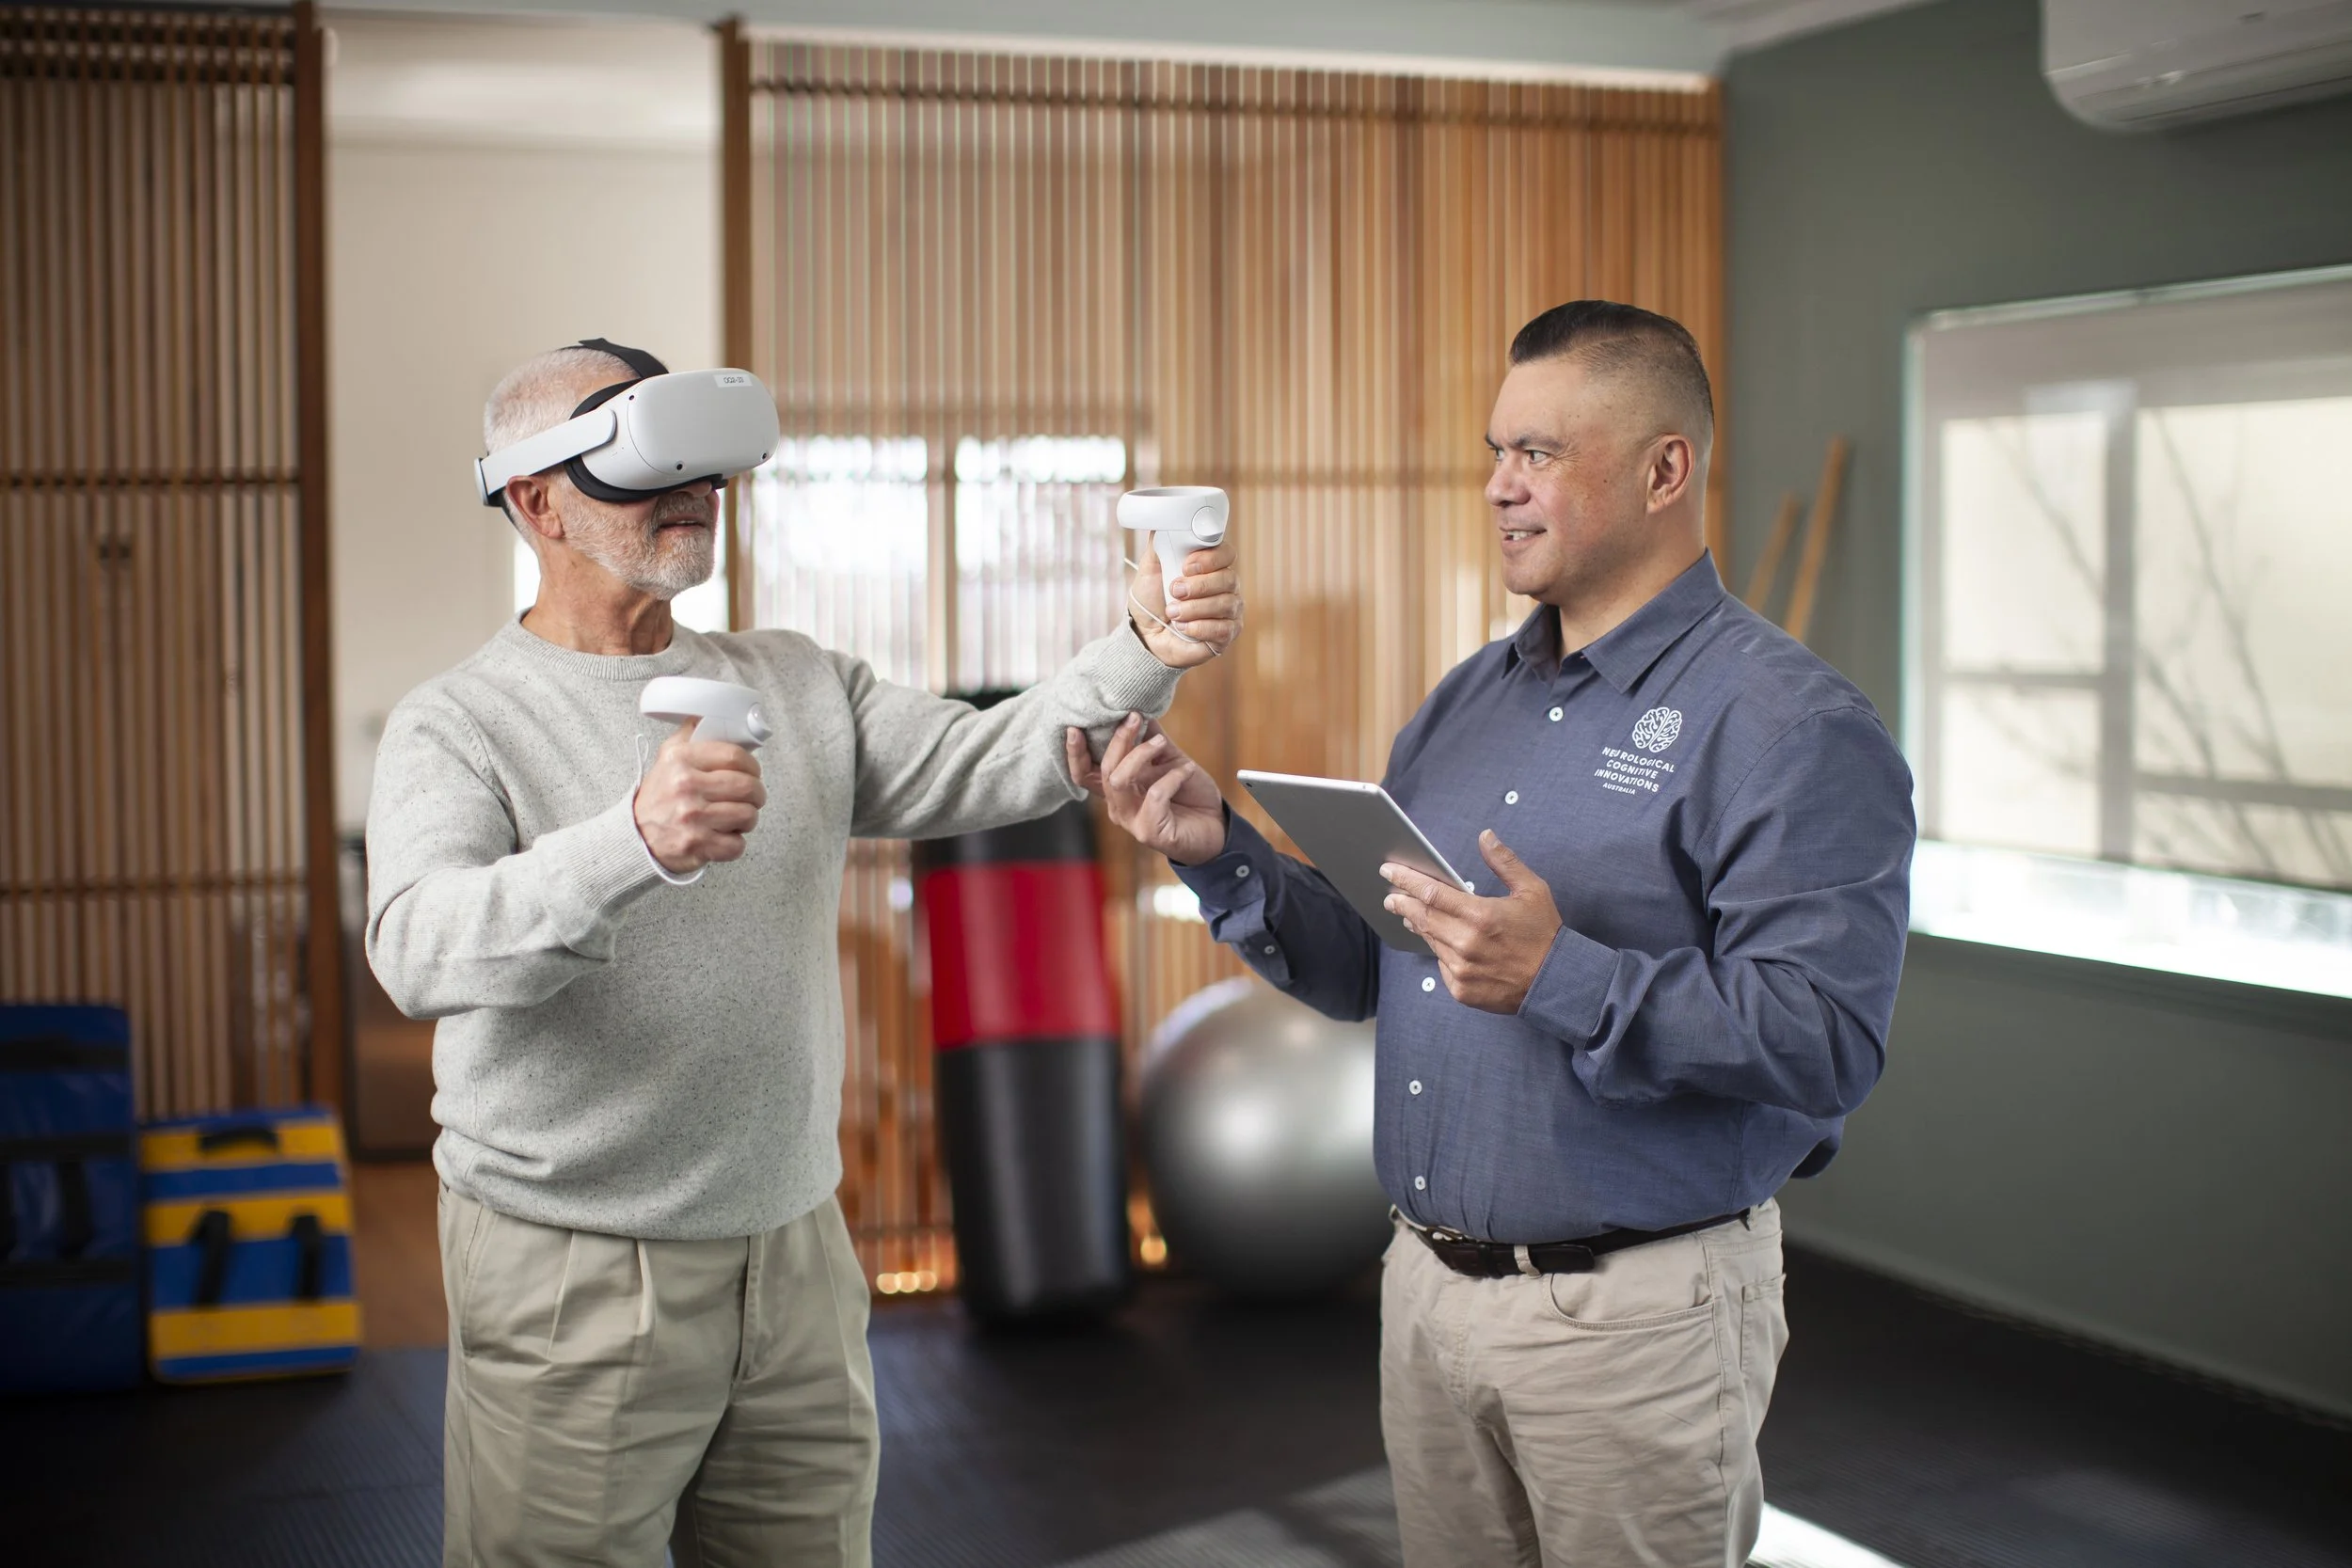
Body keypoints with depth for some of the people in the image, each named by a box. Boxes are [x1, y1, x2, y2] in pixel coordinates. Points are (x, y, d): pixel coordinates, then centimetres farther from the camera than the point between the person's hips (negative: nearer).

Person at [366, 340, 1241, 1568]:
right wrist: (634, 845, -42)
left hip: (797, 1260, 5)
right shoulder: (456, 726, -7)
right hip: (572, 1282, -4)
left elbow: (991, 766, -2)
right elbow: (419, 948, -25)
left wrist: (1143, 656, -19)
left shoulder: (797, 685, 10)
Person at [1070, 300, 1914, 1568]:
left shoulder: (1787, 728, -14)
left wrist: (1562, 980, -30)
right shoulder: (1467, 700, 10)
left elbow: (1825, 1044, -23)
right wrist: (1216, 853, -4)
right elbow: (1362, 972, 11)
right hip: (1427, 1286, 7)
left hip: (1633, 1314, -7)